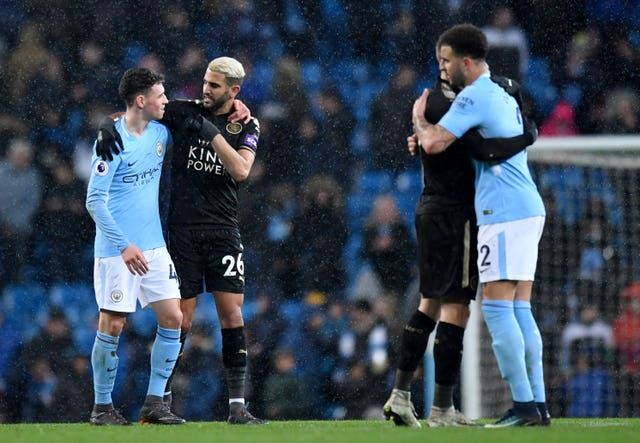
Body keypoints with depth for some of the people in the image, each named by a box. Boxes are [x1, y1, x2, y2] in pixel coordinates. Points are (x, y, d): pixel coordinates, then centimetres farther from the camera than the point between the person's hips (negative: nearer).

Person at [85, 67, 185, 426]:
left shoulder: (160, 133, 7)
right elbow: (94, 201, -14)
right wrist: (124, 246, -21)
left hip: (153, 247, 6)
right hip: (115, 250, -6)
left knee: (173, 318, -2)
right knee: (112, 325, -5)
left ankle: (154, 402, 6)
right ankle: (102, 406, 8)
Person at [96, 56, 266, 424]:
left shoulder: (247, 127, 4)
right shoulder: (185, 112, 3)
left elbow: (241, 170, -12)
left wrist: (211, 132, -19)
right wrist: (109, 125, -15)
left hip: (223, 231, 1)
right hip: (183, 231, -1)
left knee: (232, 314, -6)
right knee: (180, 318, -2)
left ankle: (237, 407, -4)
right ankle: (163, 398, 11)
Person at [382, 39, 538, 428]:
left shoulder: (432, 100, 14)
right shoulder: (447, 105, -19)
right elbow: (485, 151, -28)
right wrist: (527, 137, -16)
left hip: (431, 210, 10)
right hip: (453, 215, -10)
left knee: (431, 303, 17)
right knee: (456, 308, -6)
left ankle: (401, 394, 16)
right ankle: (442, 409, -6)